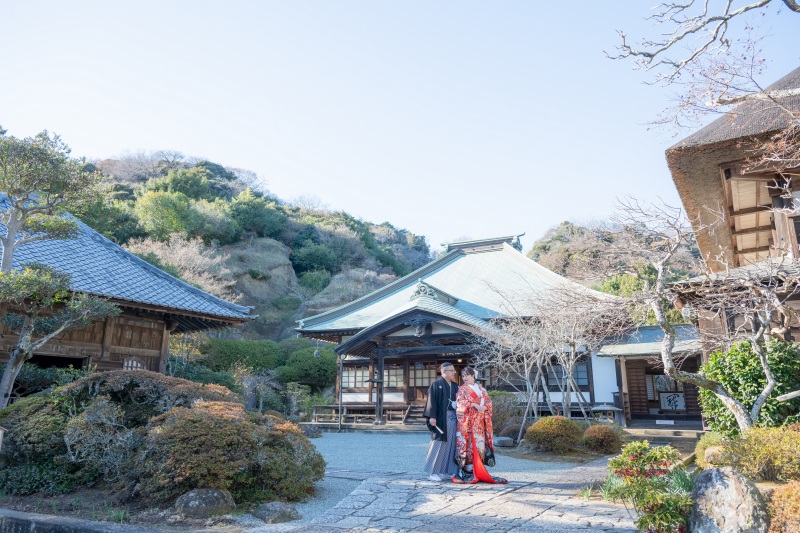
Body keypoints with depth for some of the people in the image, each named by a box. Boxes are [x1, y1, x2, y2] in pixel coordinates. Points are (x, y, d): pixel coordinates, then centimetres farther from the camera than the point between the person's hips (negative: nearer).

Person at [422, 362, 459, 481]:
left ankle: (447, 471, 15)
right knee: (439, 444, -5)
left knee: (451, 444, 7)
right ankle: (434, 472, 3)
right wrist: (432, 417, -16)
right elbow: (432, 401, -9)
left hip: (453, 418, 6)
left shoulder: (455, 386, 15)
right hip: (441, 419, -6)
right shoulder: (436, 384, -3)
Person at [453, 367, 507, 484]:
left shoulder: (481, 389, 18)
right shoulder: (462, 389, 6)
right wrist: (474, 405, -17)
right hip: (467, 421, -4)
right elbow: (460, 402, -8)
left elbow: (488, 401, 12)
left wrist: (484, 407, -10)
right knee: (469, 444, -9)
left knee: (480, 443, 0)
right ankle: (468, 472, -6)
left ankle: (478, 471, 7)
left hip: (479, 421, 4)